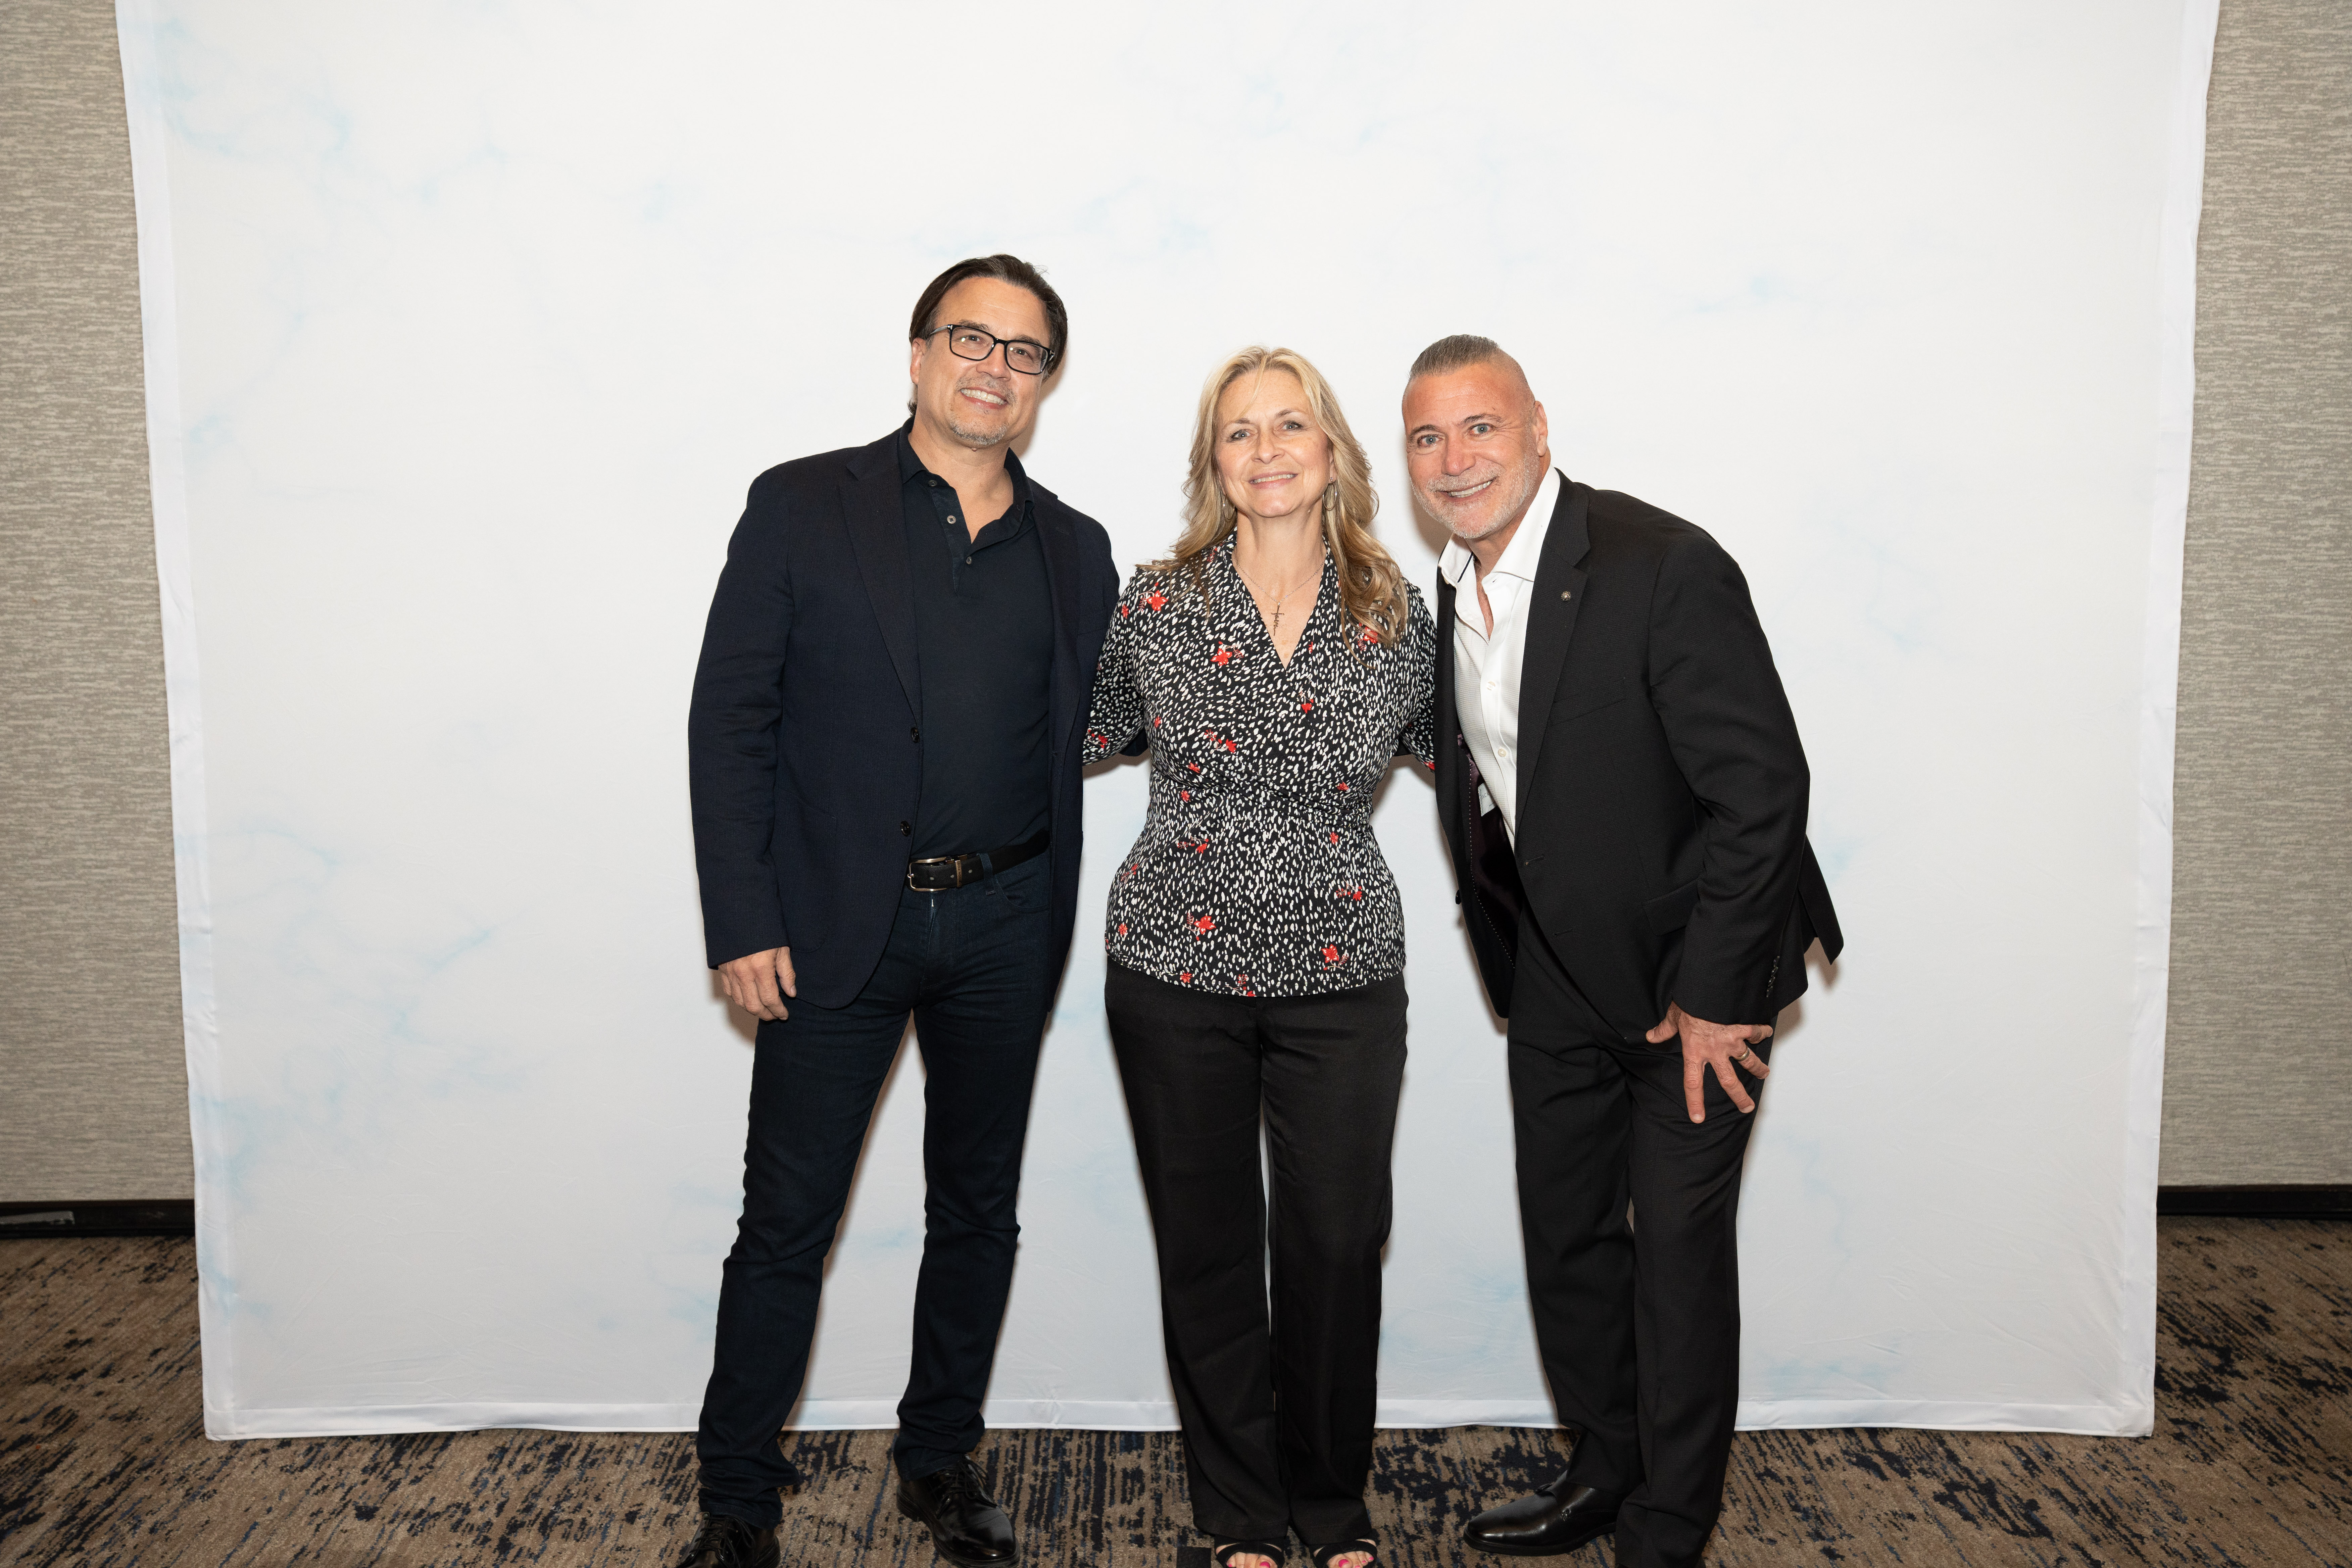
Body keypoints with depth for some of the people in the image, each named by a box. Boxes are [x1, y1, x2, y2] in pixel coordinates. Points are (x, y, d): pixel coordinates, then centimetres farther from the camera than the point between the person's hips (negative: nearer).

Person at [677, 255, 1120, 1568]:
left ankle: (942, 1459, 35)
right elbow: (730, 722, -5)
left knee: (979, 1212, 15)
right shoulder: (802, 508, -2)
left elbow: (1093, 730, 13)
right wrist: (742, 922, -10)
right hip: (836, 926, -3)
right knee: (787, 1223, 6)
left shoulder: (1075, 551, 8)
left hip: (1005, 931, 3)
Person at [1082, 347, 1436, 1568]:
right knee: (1208, 1248, 10)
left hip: (1342, 974, 1)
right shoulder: (1154, 606, -2)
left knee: (1338, 1245, 5)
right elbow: (1084, 739, 12)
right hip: (1176, 970, 0)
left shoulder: (1399, 621, 0)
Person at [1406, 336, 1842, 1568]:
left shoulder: (1664, 569, -23)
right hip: (1553, 963, 7)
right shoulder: (1452, 587, 0)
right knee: (1564, 1232, 15)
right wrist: (1505, 947, 10)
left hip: (1693, 969, -6)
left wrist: (1711, 995, -20)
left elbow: (1765, 789, -22)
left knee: (1678, 1244, 1)